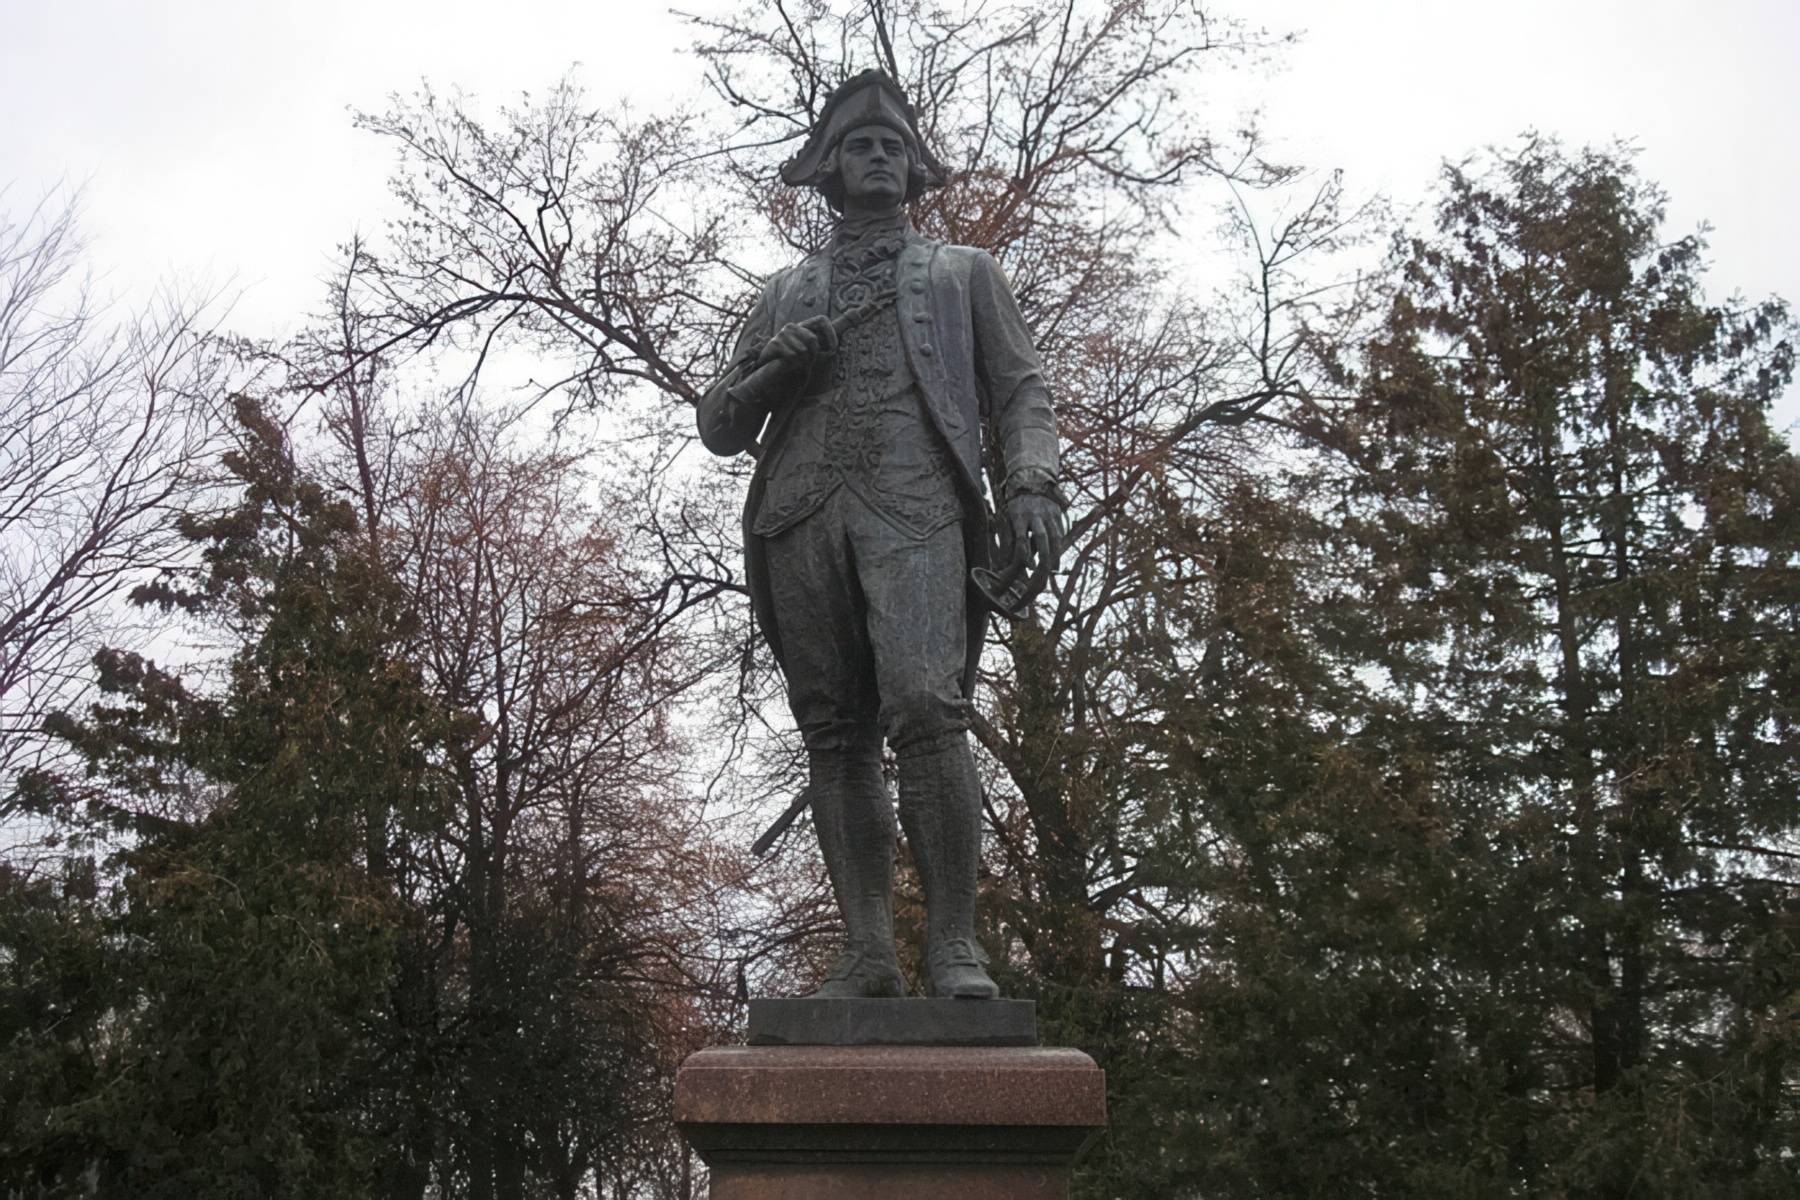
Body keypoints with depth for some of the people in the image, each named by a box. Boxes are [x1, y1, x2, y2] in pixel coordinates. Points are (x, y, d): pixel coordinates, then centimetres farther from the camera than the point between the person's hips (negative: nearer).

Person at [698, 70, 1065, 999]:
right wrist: (773, 369, 3)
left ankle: (954, 943, -18)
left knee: (925, 709, -21)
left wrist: (1032, 485, -5)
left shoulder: (964, 272, 25)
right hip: (801, 513, 3)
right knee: (835, 735, -3)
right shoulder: (785, 293, 28)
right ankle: (867, 953, -1)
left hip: (914, 507, -3)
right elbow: (719, 426, 24)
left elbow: (1018, 392, 14)